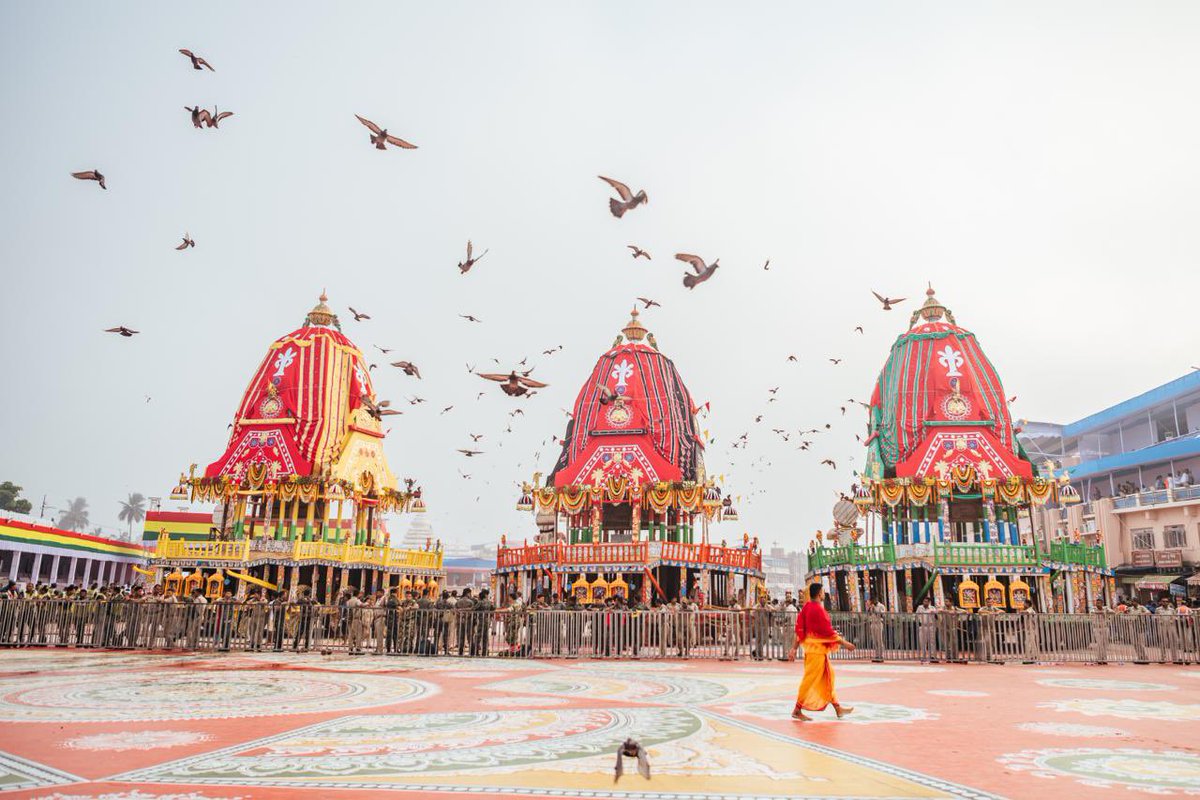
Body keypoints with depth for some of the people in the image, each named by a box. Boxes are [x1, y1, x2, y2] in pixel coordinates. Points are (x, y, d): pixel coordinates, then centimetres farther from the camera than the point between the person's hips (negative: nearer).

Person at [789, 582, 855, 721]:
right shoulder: (818, 609, -19)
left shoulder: (807, 607, 7)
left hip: (810, 646, 9)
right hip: (817, 648, -9)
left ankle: (838, 708, 24)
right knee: (810, 679, -3)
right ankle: (797, 710, 3)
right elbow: (828, 631, -17)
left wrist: (794, 648, 11)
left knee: (827, 678, 16)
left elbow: (800, 629, 9)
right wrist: (844, 643, -7)